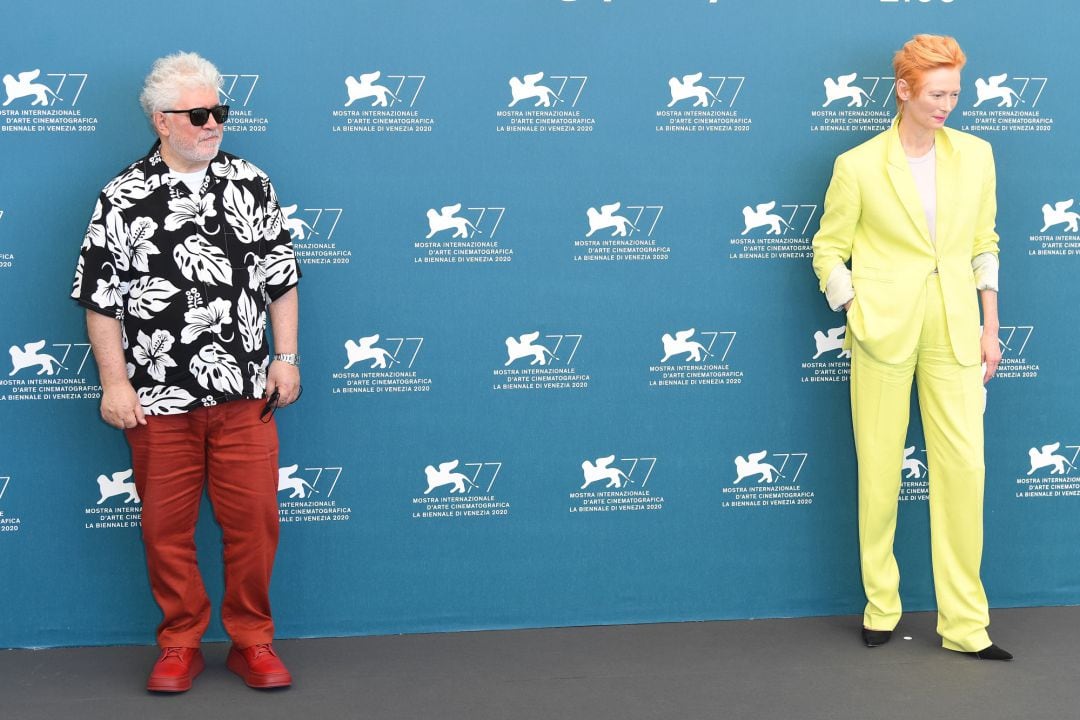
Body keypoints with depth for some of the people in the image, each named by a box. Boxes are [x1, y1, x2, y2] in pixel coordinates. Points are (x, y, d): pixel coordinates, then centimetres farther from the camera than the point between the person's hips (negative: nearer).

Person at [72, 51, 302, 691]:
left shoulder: (252, 185, 5)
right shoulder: (122, 200, -1)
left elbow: (281, 278, 9)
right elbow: (101, 299, 0)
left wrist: (287, 358, 4)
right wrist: (115, 383, -5)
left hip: (245, 396, 1)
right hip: (160, 399, -1)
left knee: (254, 519, 3)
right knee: (166, 526, 6)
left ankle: (253, 642, 18)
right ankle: (181, 645, 22)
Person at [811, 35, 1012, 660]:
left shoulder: (975, 155, 6)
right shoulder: (858, 167, -3)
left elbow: (984, 244, 12)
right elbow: (829, 251, 4)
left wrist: (990, 325, 8)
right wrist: (858, 314, -7)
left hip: (954, 329, 2)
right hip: (885, 329, -2)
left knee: (965, 467, -3)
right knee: (880, 470, 4)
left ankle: (966, 624, 7)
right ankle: (881, 609, 19)